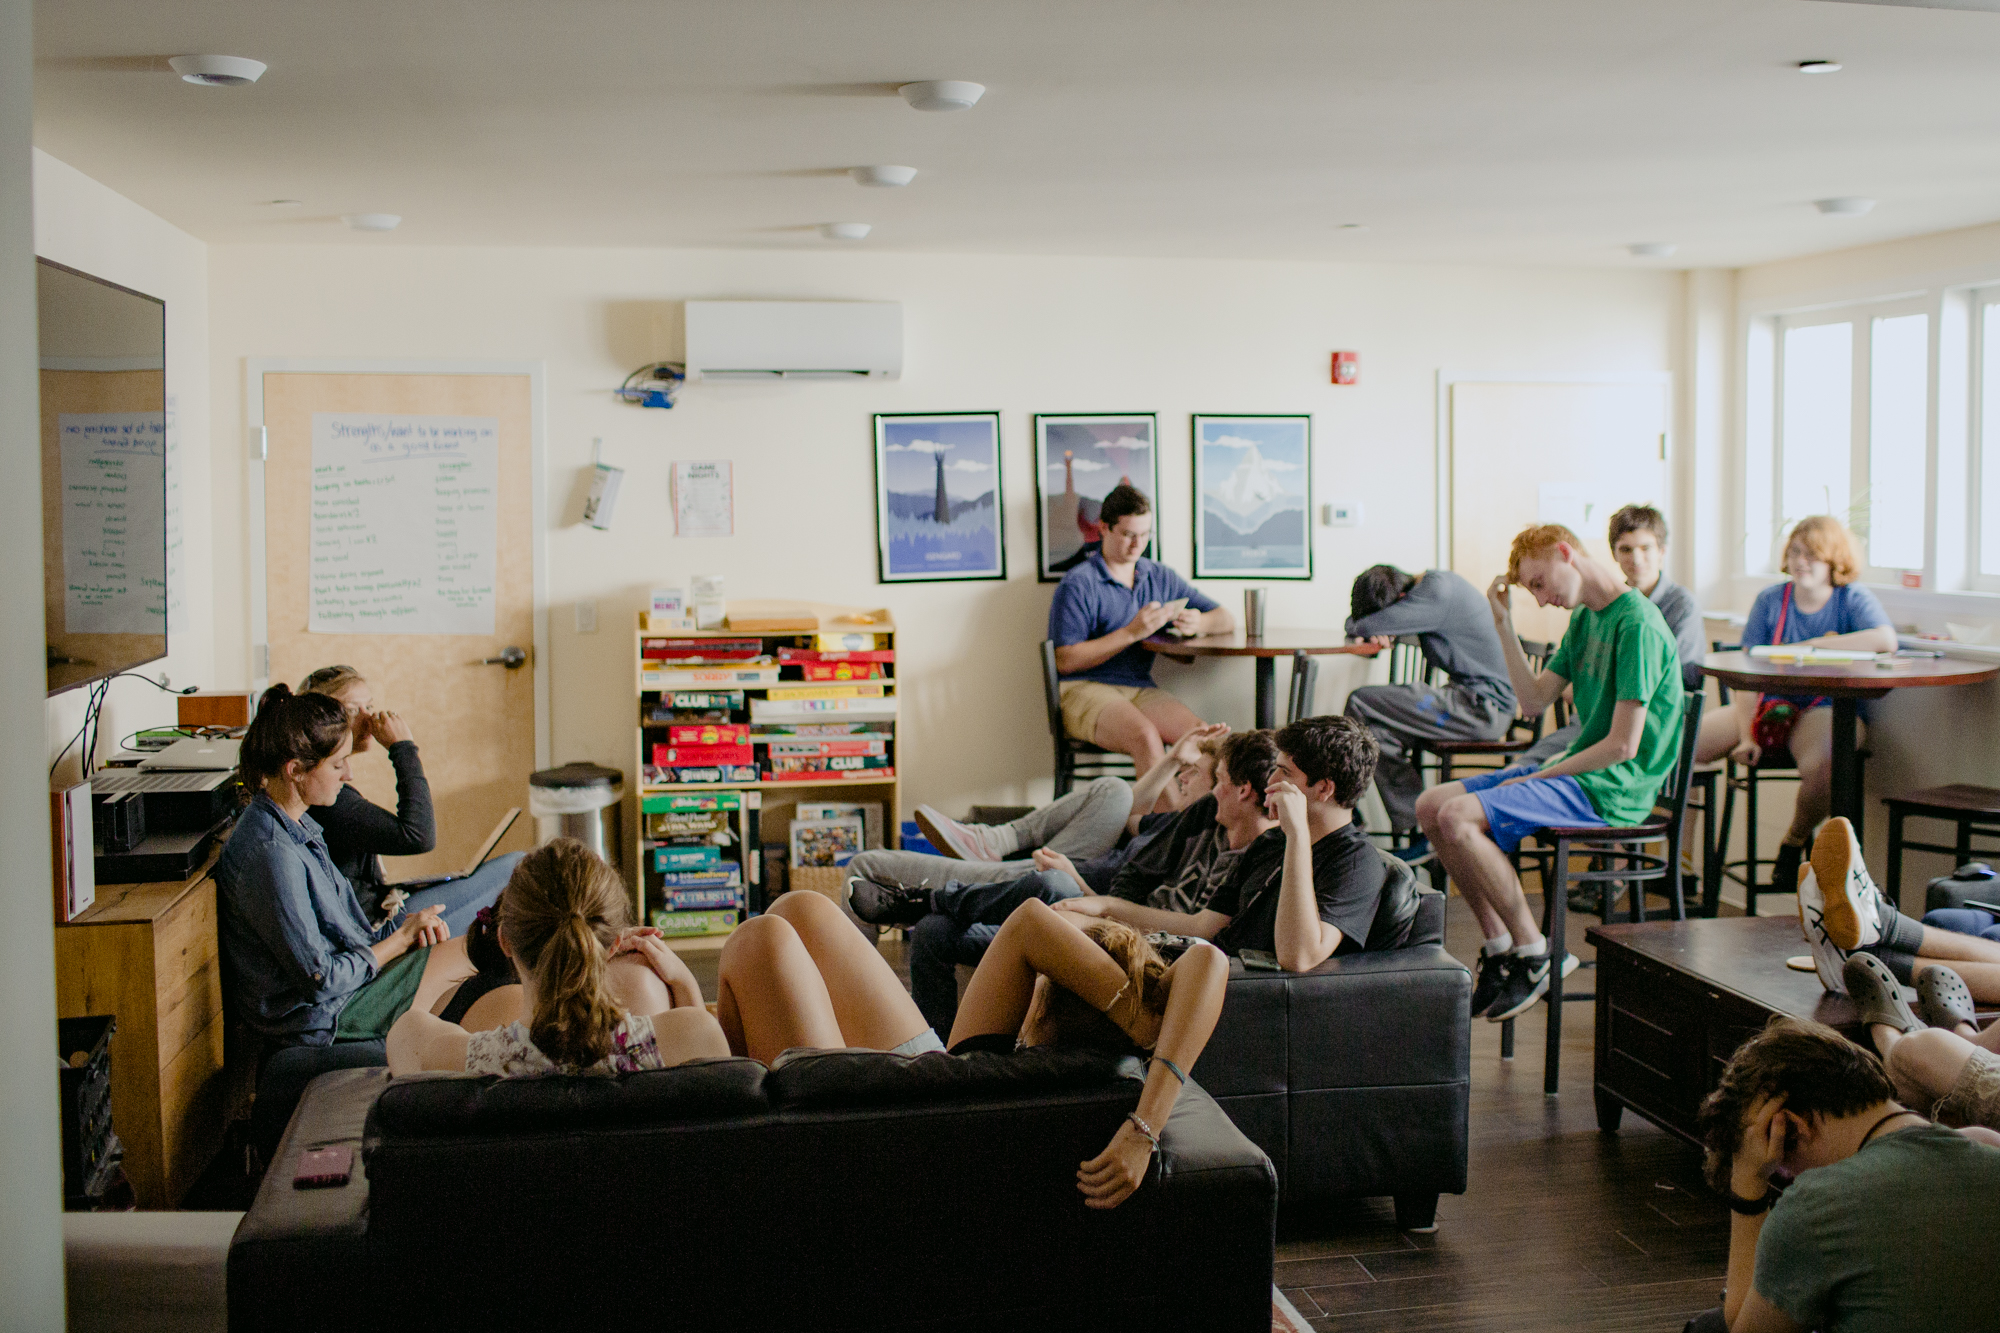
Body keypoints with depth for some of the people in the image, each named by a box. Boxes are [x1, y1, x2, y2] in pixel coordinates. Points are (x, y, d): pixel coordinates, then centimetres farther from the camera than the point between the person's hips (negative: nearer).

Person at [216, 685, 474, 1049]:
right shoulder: (271, 855, -26)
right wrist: (400, 937, -11)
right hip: (319, 1018, -9)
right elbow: (321, 981, -23)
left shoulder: (295, 825, 6)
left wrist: (403, 926, -5)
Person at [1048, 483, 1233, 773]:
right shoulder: (1079, 583, -2)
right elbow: (1065, 661, -9)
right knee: (1145, 736, -35)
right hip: (1084, 689, -5)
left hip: (1140, 689, 5)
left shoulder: (1161, 577, 17)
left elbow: (1226, 619, 18)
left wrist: (1198, 622, -7)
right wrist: (1131, 633, -14)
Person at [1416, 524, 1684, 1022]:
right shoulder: (1584, 618, 13)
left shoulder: (1637, 623, -16)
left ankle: (1534, 954, -10)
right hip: (1574, 771, 10)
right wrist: (1504, 625, 7)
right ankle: (1499, 948, 1)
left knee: (1458, 818, -24)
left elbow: (1623, 746, -19)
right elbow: (1535, 700, 14)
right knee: (1431, 807, 0)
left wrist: (1539, 778, -13)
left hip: (1611, 789, -10)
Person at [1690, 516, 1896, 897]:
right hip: (1768, 705, 3)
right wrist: (1745, 736, -13)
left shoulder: (1853, 599, 0)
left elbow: (1886, 640, -23)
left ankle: (1795, 842, -5)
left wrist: (1814, 645, -20)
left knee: (1821, 762, -38)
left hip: (1825, 708, -3)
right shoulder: (1770, 600, 6)